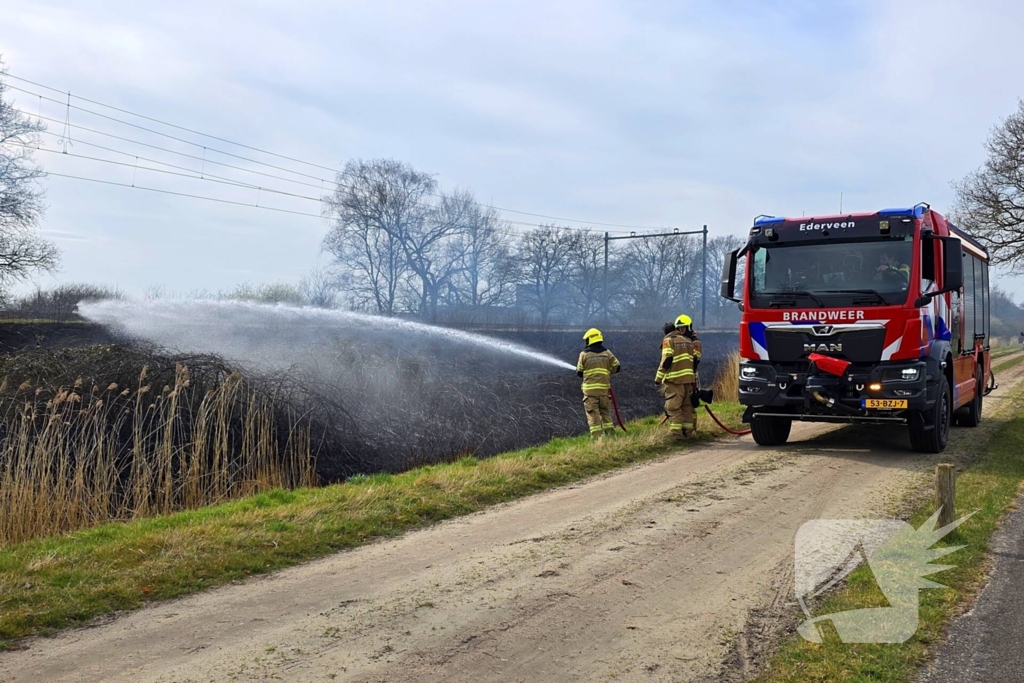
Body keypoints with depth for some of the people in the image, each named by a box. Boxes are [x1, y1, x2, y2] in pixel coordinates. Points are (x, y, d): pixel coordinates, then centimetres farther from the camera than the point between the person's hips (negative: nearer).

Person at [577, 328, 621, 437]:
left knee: (593, 414, 0)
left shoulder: (584, 354, -3)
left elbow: (579, 372, 2)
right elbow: (617, 367, 6)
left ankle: (597, 436, -4)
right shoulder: (607, 353, 4)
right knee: (605, 412, 16)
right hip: (604, 387, 3)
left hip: (590, 388, -3)